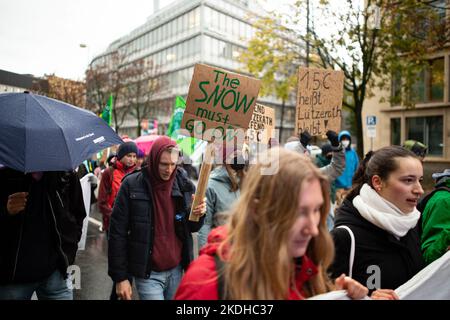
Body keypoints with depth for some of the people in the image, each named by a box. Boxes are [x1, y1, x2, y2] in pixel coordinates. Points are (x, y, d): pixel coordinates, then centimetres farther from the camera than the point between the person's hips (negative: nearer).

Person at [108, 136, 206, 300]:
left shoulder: (183, 183, -2)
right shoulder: (132, 185, -11)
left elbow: (192, 227, 7)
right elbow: (117, 234, -6)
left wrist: (198, 214, -15)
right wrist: (120, 277, -7)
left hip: (176, 270, 3)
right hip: (148, 274, -3)